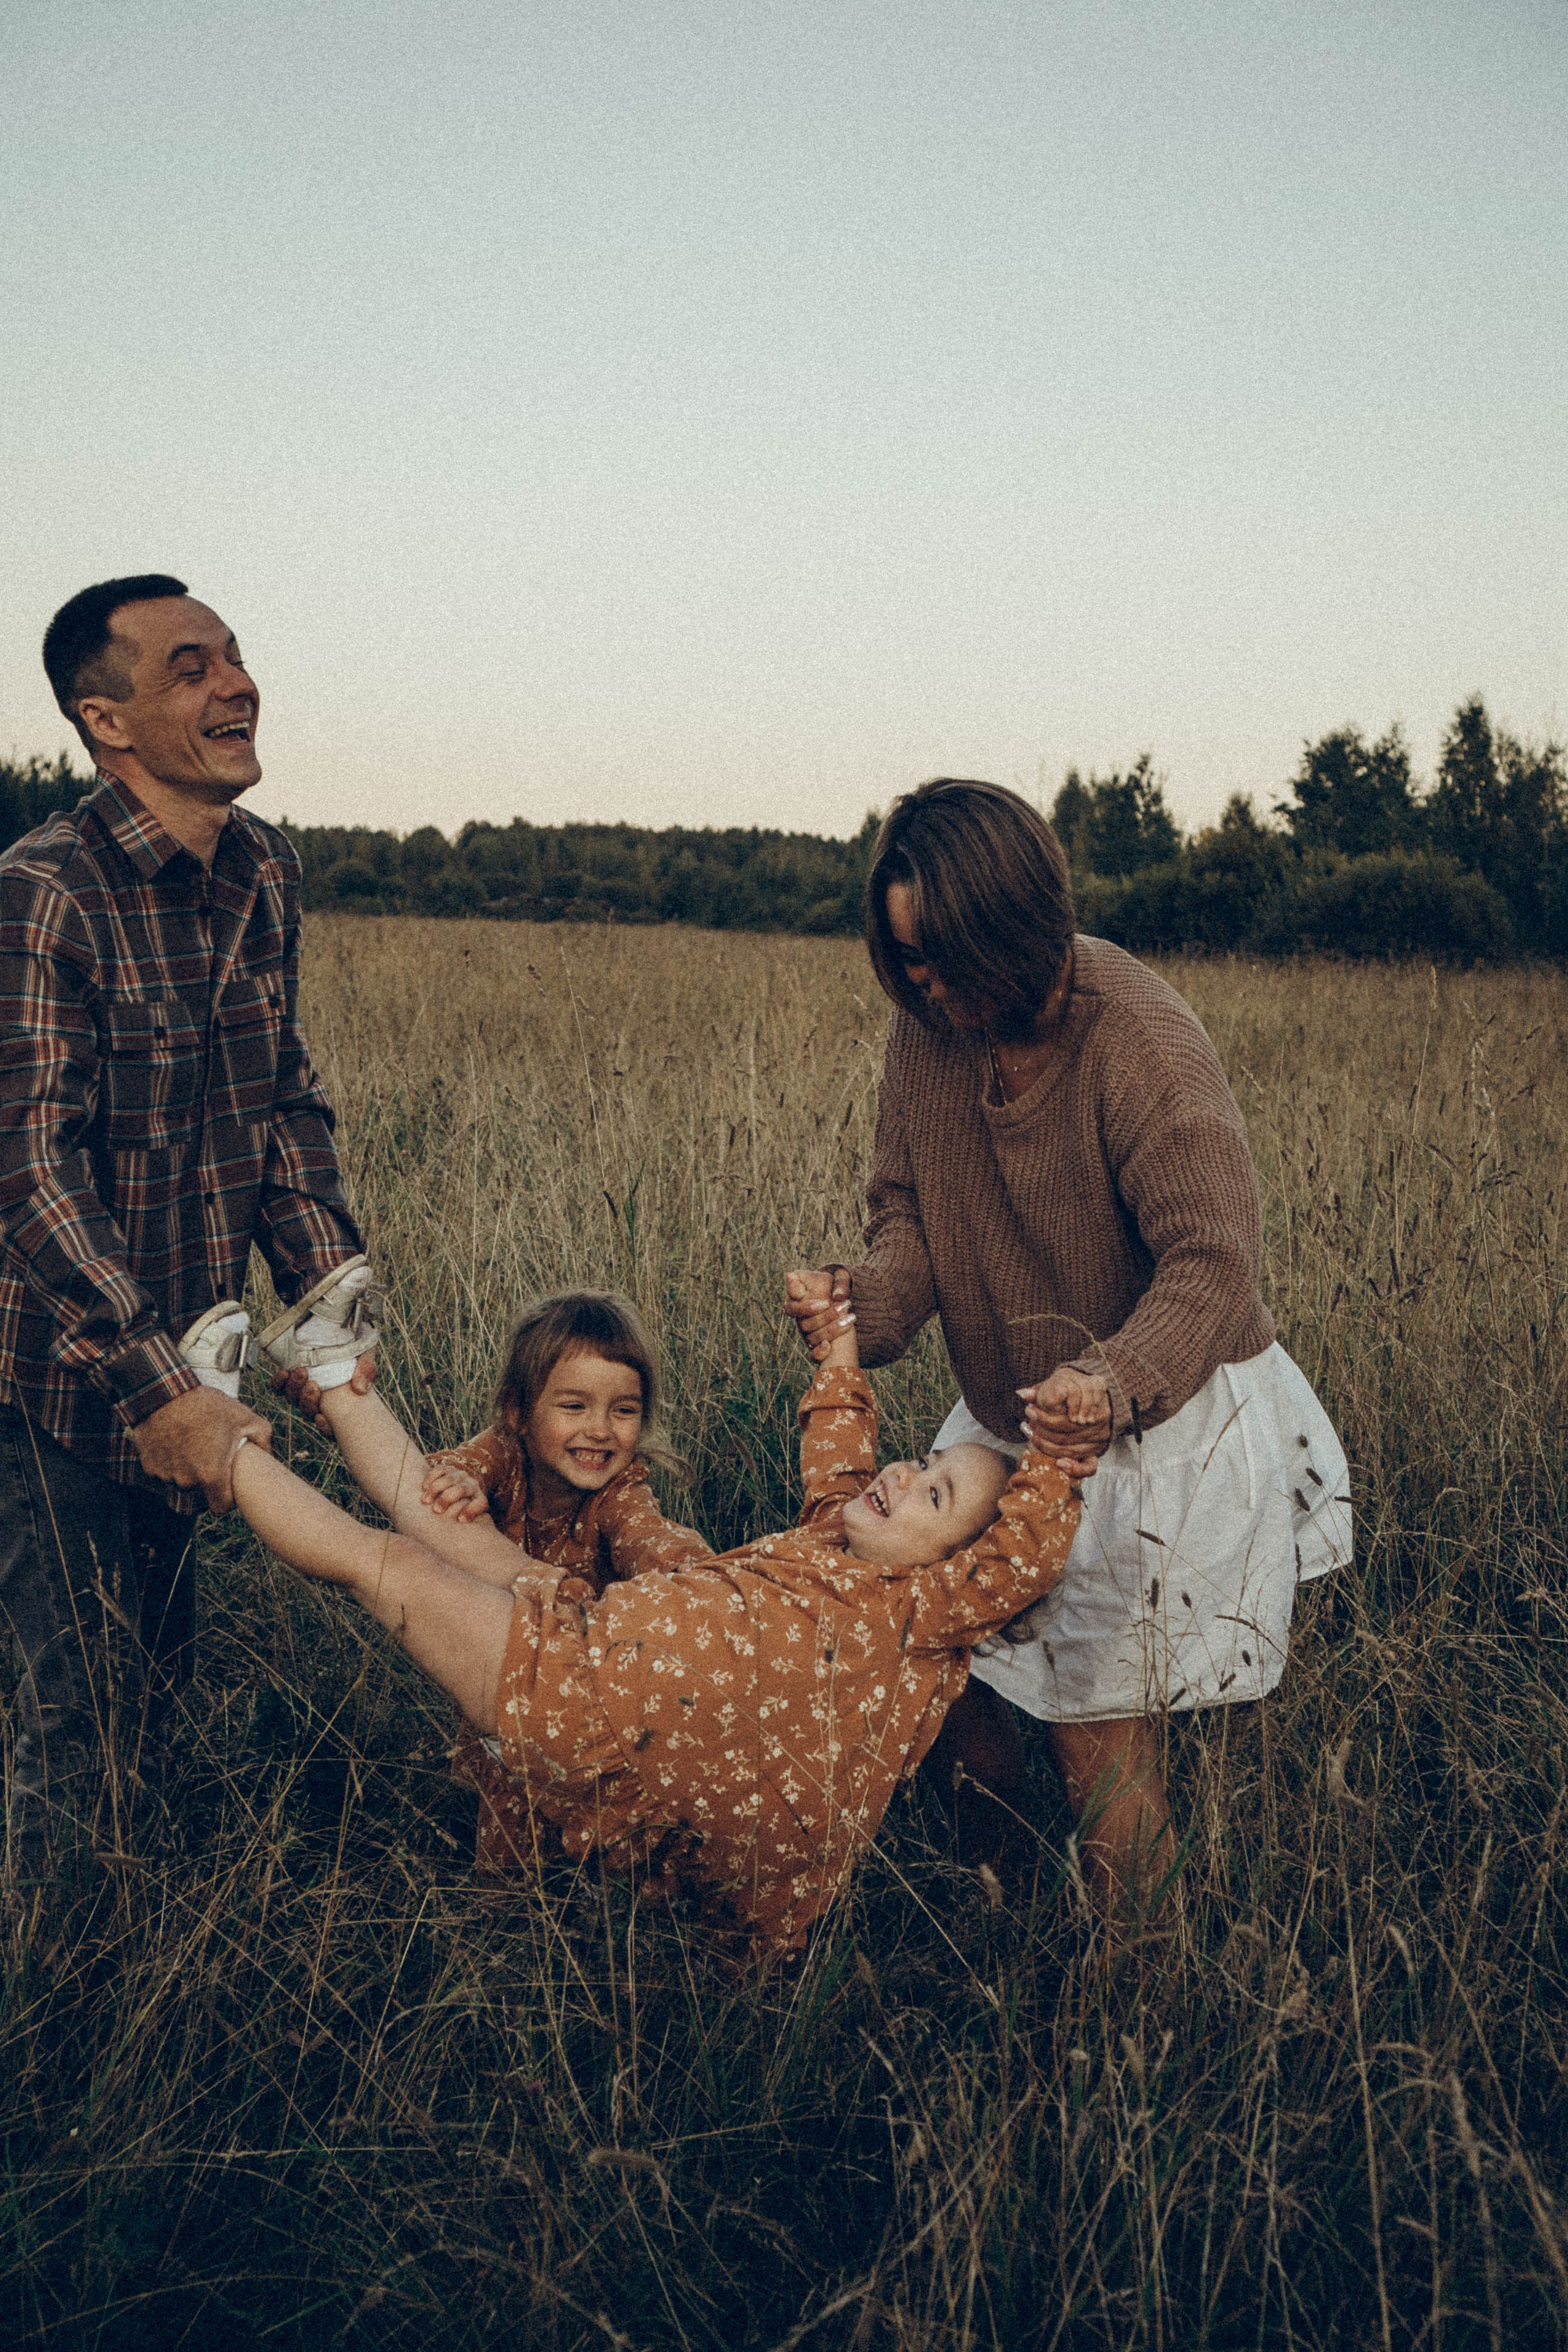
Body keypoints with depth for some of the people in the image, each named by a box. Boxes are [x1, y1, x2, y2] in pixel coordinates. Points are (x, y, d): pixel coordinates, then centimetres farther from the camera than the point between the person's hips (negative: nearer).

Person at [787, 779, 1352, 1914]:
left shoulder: (1143, 1040, -26)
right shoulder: (929, 1023, -6)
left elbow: (1213, 1264, -29)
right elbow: (912, 1211, -1)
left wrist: (1114, 1384, -47)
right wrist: (866, 1300, -24)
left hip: (1168, 1417, -6)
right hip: (1011, 1413, 6)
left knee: (1099, 1716, 0)